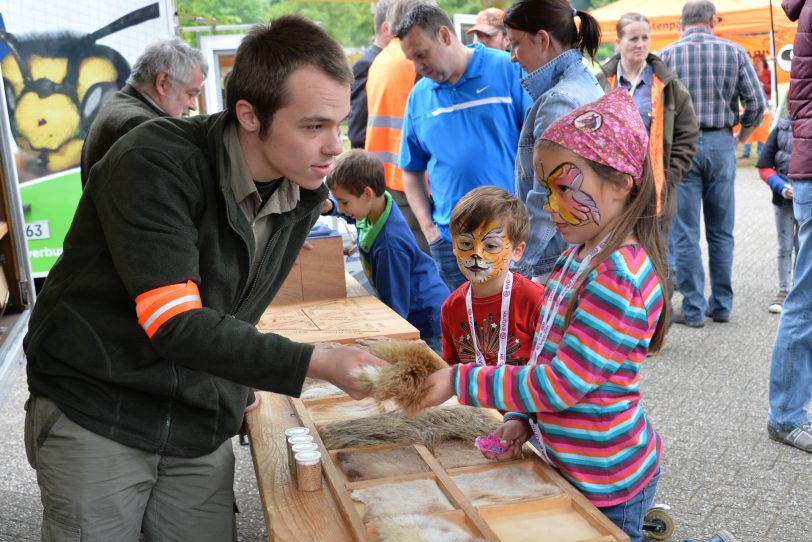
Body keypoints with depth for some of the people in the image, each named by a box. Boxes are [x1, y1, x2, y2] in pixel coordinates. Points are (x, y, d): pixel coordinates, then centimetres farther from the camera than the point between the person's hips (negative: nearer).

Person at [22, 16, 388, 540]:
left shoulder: (306, 192, -2)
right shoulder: (154, 163, -22)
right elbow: (174, 324, -29)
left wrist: (239, 388, 10)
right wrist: (317, 363, -35)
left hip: (202, 428, 5)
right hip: (96, 417, -5)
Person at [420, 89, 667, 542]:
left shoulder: (619, 277, -25)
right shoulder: (580, 257, 4)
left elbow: (562, 382, -25)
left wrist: (459, 382, -22)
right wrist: (524, 417, 0)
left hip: (606, 479, -8)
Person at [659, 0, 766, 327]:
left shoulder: (667, 55, -1)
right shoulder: (734, 52, 3)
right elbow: (756, 103, 1)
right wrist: (740, 137, 16)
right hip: (721, 144, 2)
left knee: (685, 233, 1)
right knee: (721, 233, 12)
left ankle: (693, 310, 3)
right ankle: (721, 305, 18)